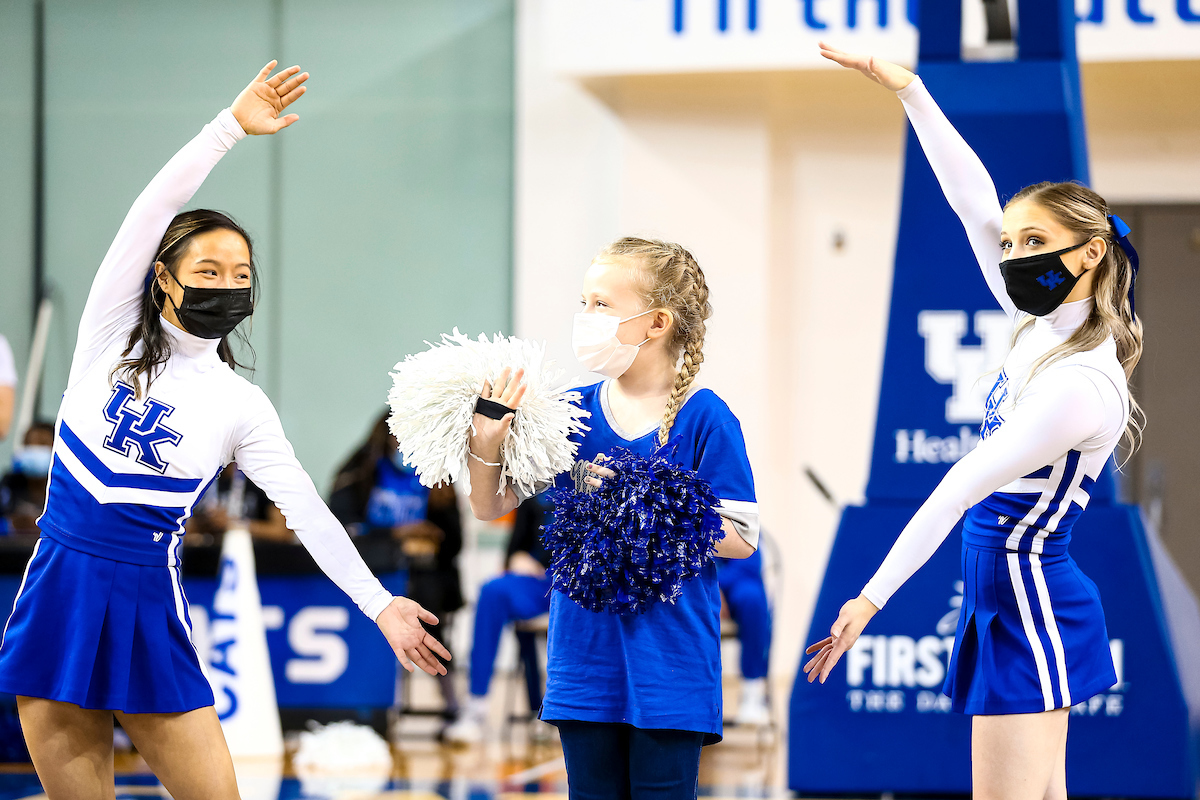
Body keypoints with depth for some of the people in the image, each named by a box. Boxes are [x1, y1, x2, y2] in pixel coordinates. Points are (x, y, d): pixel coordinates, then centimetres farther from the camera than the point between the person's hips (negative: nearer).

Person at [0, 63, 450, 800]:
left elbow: (307, 511, 2)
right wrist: (232, 126, -9)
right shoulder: (111, 333, 4)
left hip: (147, 605, 0)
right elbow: (153, 211, -5)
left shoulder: (241, 405, 4)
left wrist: (380, 604, -5)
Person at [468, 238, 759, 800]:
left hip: (669, 661, -4)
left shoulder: (705, 420, -9)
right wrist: (485, 446, -14)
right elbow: (491, 506, 6)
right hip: (585, 660, 4)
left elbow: (739, 538, -8)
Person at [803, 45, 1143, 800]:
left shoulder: (1081, 385, -20)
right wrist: (908, 88, 4)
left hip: (1027, 604, -9)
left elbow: (958, 490, -22)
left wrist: (871, 600, -23)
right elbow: (975, 200, 7)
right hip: (1011, 596, 9)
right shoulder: (1042, 328, 4)